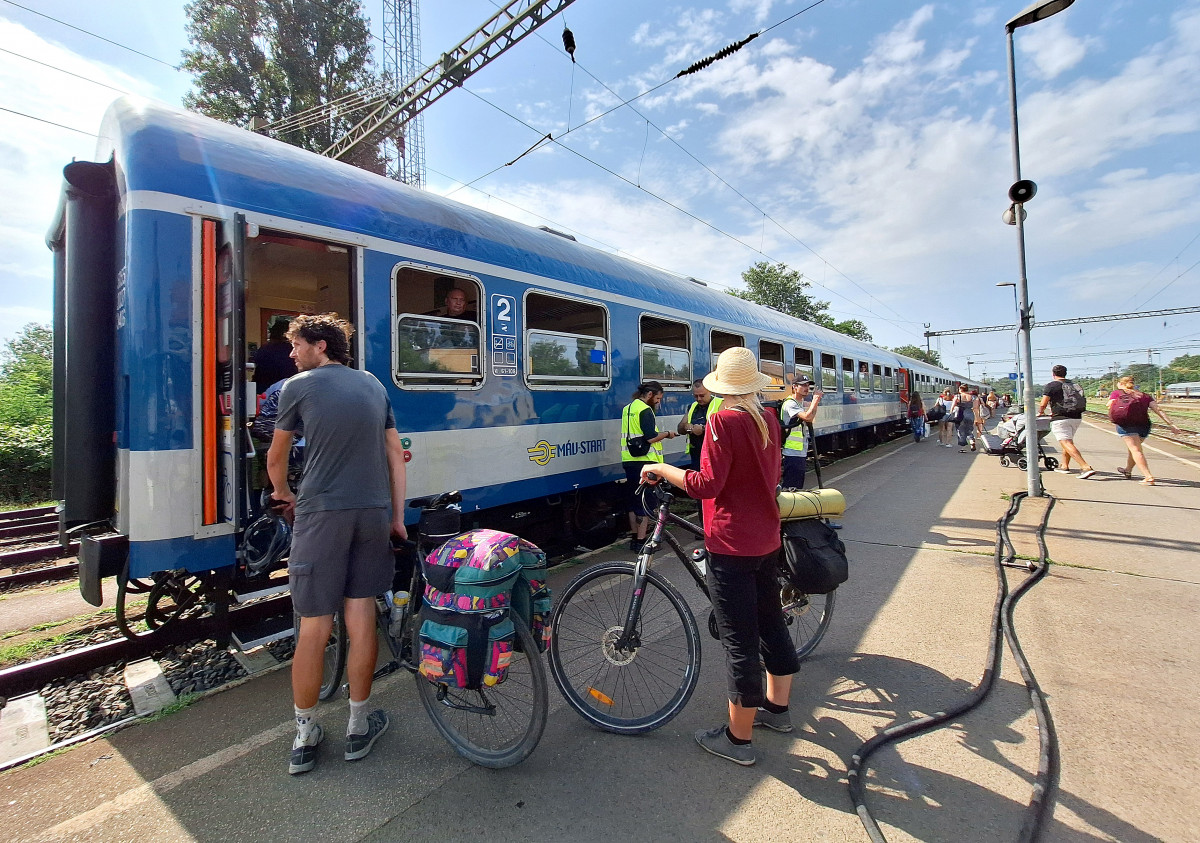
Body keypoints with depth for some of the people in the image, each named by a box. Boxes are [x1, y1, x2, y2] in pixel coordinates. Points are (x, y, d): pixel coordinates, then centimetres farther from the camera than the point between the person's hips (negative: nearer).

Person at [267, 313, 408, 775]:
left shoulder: (297, 387, 2)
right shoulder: (373, 384, 13)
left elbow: (275, 459, 12)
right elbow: (395, 453, 11)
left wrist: (284, 495, 32)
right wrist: (397, 516, 15)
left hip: (321, 513, -3)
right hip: (373, 512, 4)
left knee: (314, 628, 7)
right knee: (361, 619, 10)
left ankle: (305, 735, 23)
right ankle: (359, 726, 24)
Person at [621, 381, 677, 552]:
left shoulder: (627, 408, 17)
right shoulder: (645, 410, -13)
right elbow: (650, 437, -21)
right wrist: (667, 433, -5)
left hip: (629, 461, 9)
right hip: (645, 462, -9)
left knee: (634, 501, 14)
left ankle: (634, 538, 21)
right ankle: (641, 541, 0)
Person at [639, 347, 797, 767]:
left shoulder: (723, 420, -18)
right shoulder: (769, 419, 5)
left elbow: (707, 484, -23)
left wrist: (660, 469, -13)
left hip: (731, 546, -8)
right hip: (766, 539, 8)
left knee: (739, 641, 2)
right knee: (771, 622, 22)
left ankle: (738, 738, 18)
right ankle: (777, 707, 41)